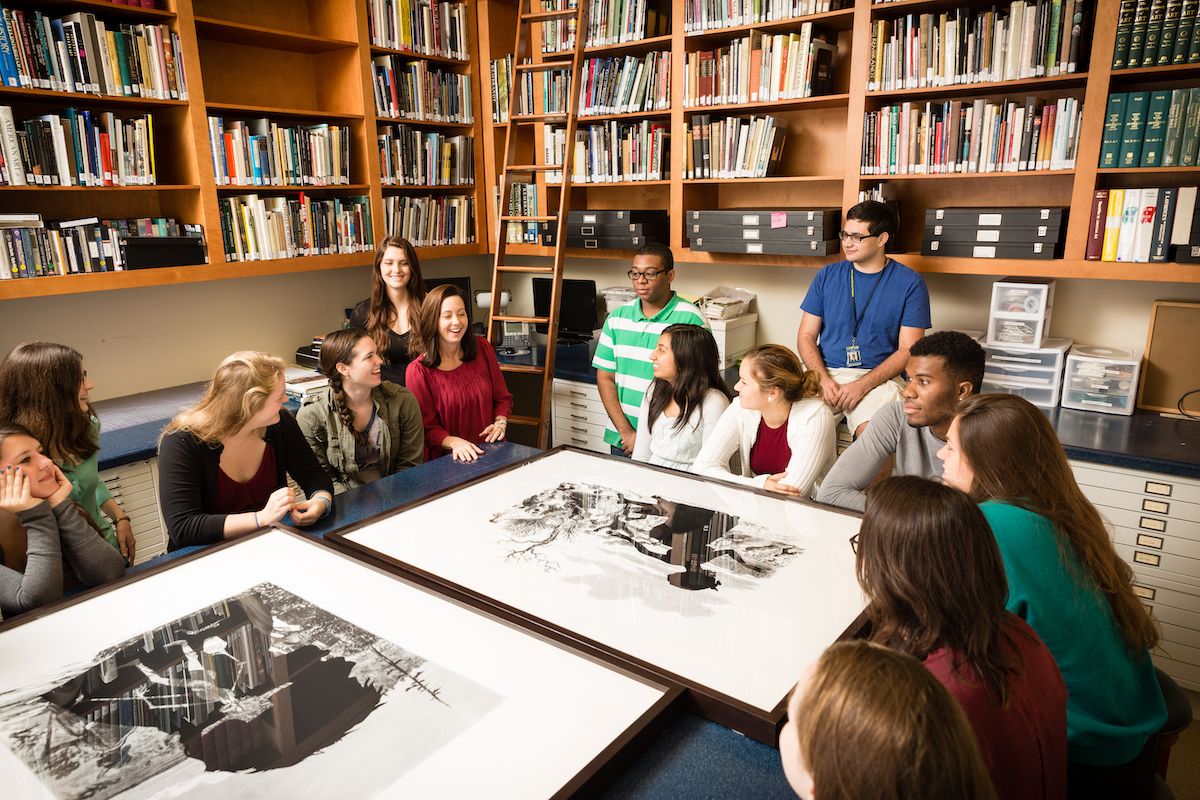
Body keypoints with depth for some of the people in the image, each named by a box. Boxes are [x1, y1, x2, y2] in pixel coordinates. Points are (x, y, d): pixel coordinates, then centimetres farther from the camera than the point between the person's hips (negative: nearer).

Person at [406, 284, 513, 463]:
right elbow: (427, 427, -2)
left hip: (490, 454, 2)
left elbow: (502, 397, 14)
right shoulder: (418, 371, -4)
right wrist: (453, 442, -20)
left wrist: (500, 423, -5)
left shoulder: (482, 348, 7)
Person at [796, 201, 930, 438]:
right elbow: (806, 336, 8)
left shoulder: (910, 283, 3)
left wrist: (862, 385, -16)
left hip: (877, 378, -2)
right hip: (825, 372, 3)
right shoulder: (827, 275, 11)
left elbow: (908, 349, -2)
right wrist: (824, 379, -11)